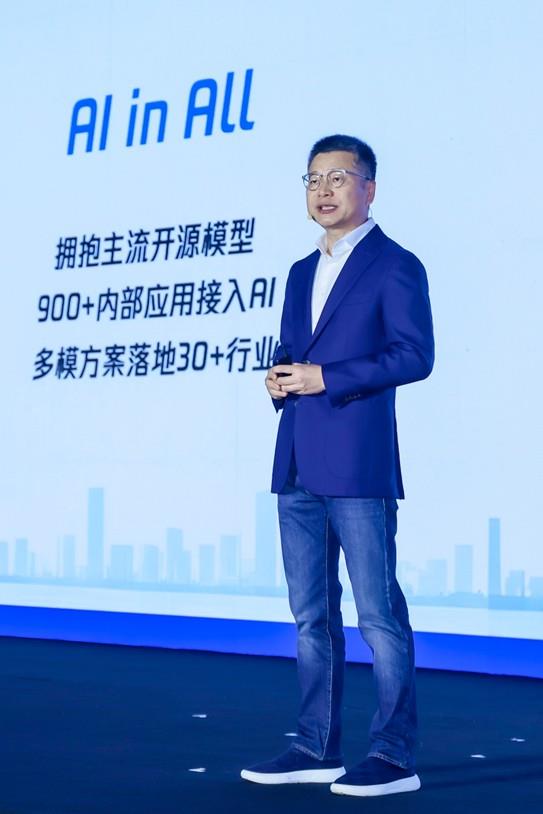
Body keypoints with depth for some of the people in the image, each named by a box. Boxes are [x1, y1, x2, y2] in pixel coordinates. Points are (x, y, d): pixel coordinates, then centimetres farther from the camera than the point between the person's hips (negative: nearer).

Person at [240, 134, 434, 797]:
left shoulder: (395, 266, -3)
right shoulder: (302, 273, 20)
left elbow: (415, 355, -13)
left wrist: (324, 377, -16)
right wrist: (279, 379, 2)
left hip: (358, 465, -8)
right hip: (298, 468, 8)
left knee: (379, 612, -5)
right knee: (311, 614, 10)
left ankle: (394, 756, 0)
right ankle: (317, 749, 17)